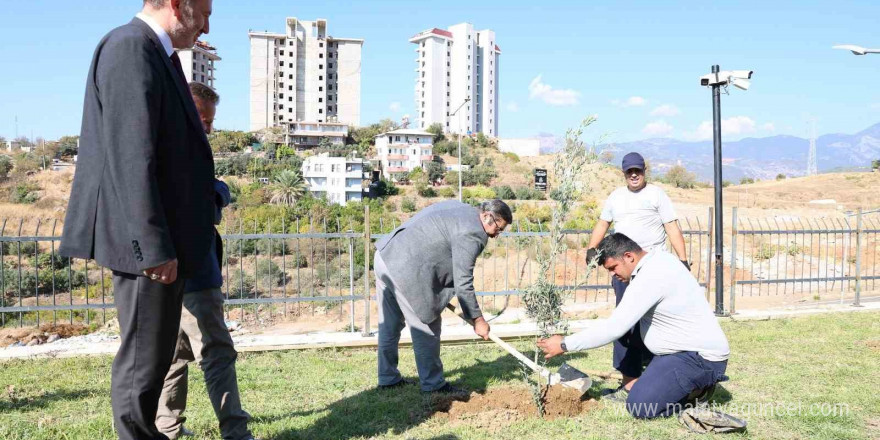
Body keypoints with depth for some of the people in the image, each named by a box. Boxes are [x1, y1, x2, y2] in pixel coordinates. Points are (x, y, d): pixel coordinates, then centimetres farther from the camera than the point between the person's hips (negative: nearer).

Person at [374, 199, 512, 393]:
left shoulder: (459, 208, 17)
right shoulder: (472, 233, -13)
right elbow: (462, 283, -13)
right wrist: (477, 319, -4)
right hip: (405, 270, -11)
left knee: (390, 324, 19)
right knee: (427, 328, 2)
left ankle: (388, 378, 31)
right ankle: (433, 384, 13)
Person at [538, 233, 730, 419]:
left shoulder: (649, 277, -23)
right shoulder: (658, 258, 5)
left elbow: (613, 329, -23)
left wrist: (565, 344, -16)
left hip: (702, 359, -10)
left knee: (639, 406, -16)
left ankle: (697, 387, 1)